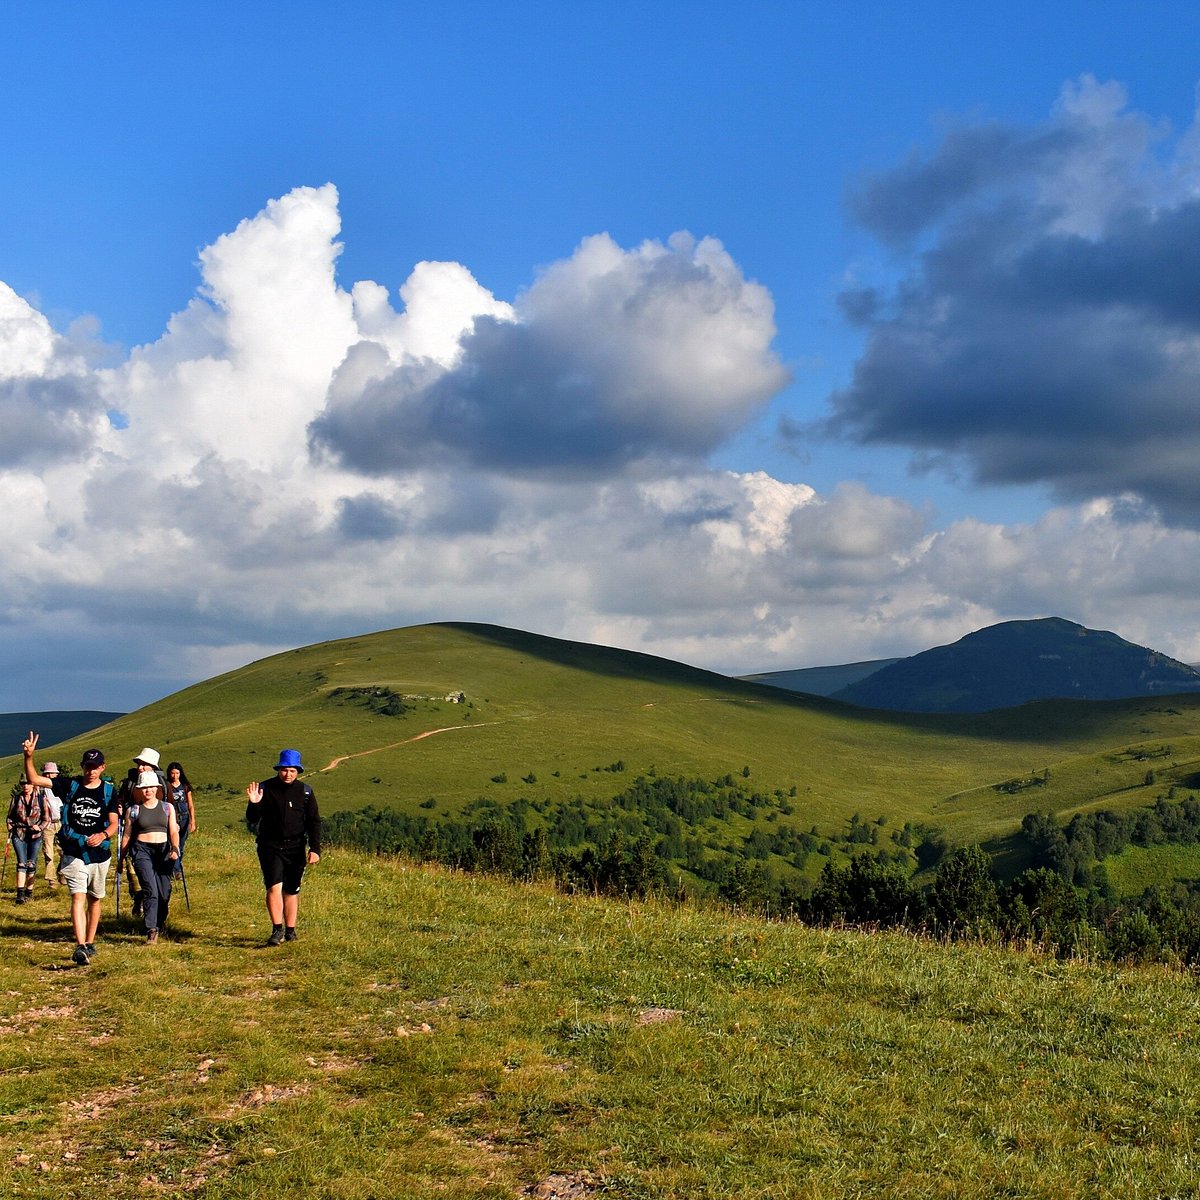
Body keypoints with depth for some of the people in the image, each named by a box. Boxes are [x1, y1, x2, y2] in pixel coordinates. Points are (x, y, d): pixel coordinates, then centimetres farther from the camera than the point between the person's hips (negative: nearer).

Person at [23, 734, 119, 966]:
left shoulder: (109, 791, 1)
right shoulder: (69, 786, -1)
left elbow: (114, 823, 0)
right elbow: (34, 779, -7)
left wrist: (103, 835, -22)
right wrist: (29, 756, -24)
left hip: (100, 852, 2)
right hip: (74, 852, -2)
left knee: (94, 899, 13)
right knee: (78, 897, -15)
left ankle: (90, 944, 26)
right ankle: (80, 947, -25)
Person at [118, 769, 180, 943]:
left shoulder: (167, 807, 12)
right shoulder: (133, 810, 7)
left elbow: (173, 832, 7)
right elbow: (126, 836, 13)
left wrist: (175, 849, -11)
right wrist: (121, 859, 16)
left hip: (164, 850, 2)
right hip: (142, 850, -2)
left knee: (164, 894, 4)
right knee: (151, 891, -17)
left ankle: (160, 924, 30)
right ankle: (152, 930, -19)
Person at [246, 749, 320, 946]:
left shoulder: (305, 791, 2)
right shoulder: (265, 788, -2)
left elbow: (314, 822, 5)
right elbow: (252, 820, 0)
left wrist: (315, 849, -4)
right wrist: (254, 804, -21)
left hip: (295, 848, 2)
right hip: (270, 846, -2)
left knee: (291, 891, 9)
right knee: (274, 887, -15)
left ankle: (290, 930, 19)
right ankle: (277, 929, -11)